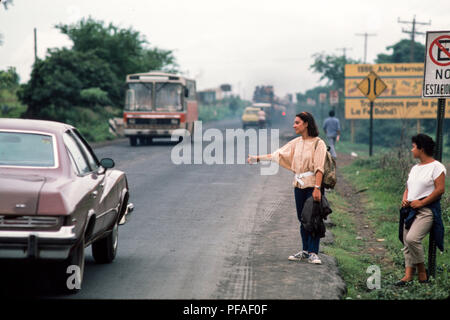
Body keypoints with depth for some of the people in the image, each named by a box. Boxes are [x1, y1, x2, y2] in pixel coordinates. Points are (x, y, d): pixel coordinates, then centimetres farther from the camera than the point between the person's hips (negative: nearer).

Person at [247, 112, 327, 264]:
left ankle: (313, 253, -1)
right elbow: (279, 154, 13)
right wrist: (258, 158, 7)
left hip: (313, 185, -6)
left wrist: (317, 188, -21)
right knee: (302, 219, 10)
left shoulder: (318, 143, -8)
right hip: (299, 186, 6)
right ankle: (305, 251, 18)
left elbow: (319, 168, -14)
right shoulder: (296, 142, 12)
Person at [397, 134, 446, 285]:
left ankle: (422, 272, -8)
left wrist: (421, 203, -15)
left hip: (427, 210, -8)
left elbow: (440, 189, -13)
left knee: (412, 239, -24)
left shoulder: (436, 167, -5)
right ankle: (408, 275, 1)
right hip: (411, 210, 9)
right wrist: (405, 199, 2)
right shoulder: (415, 168, 21)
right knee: (407, 243, 0)